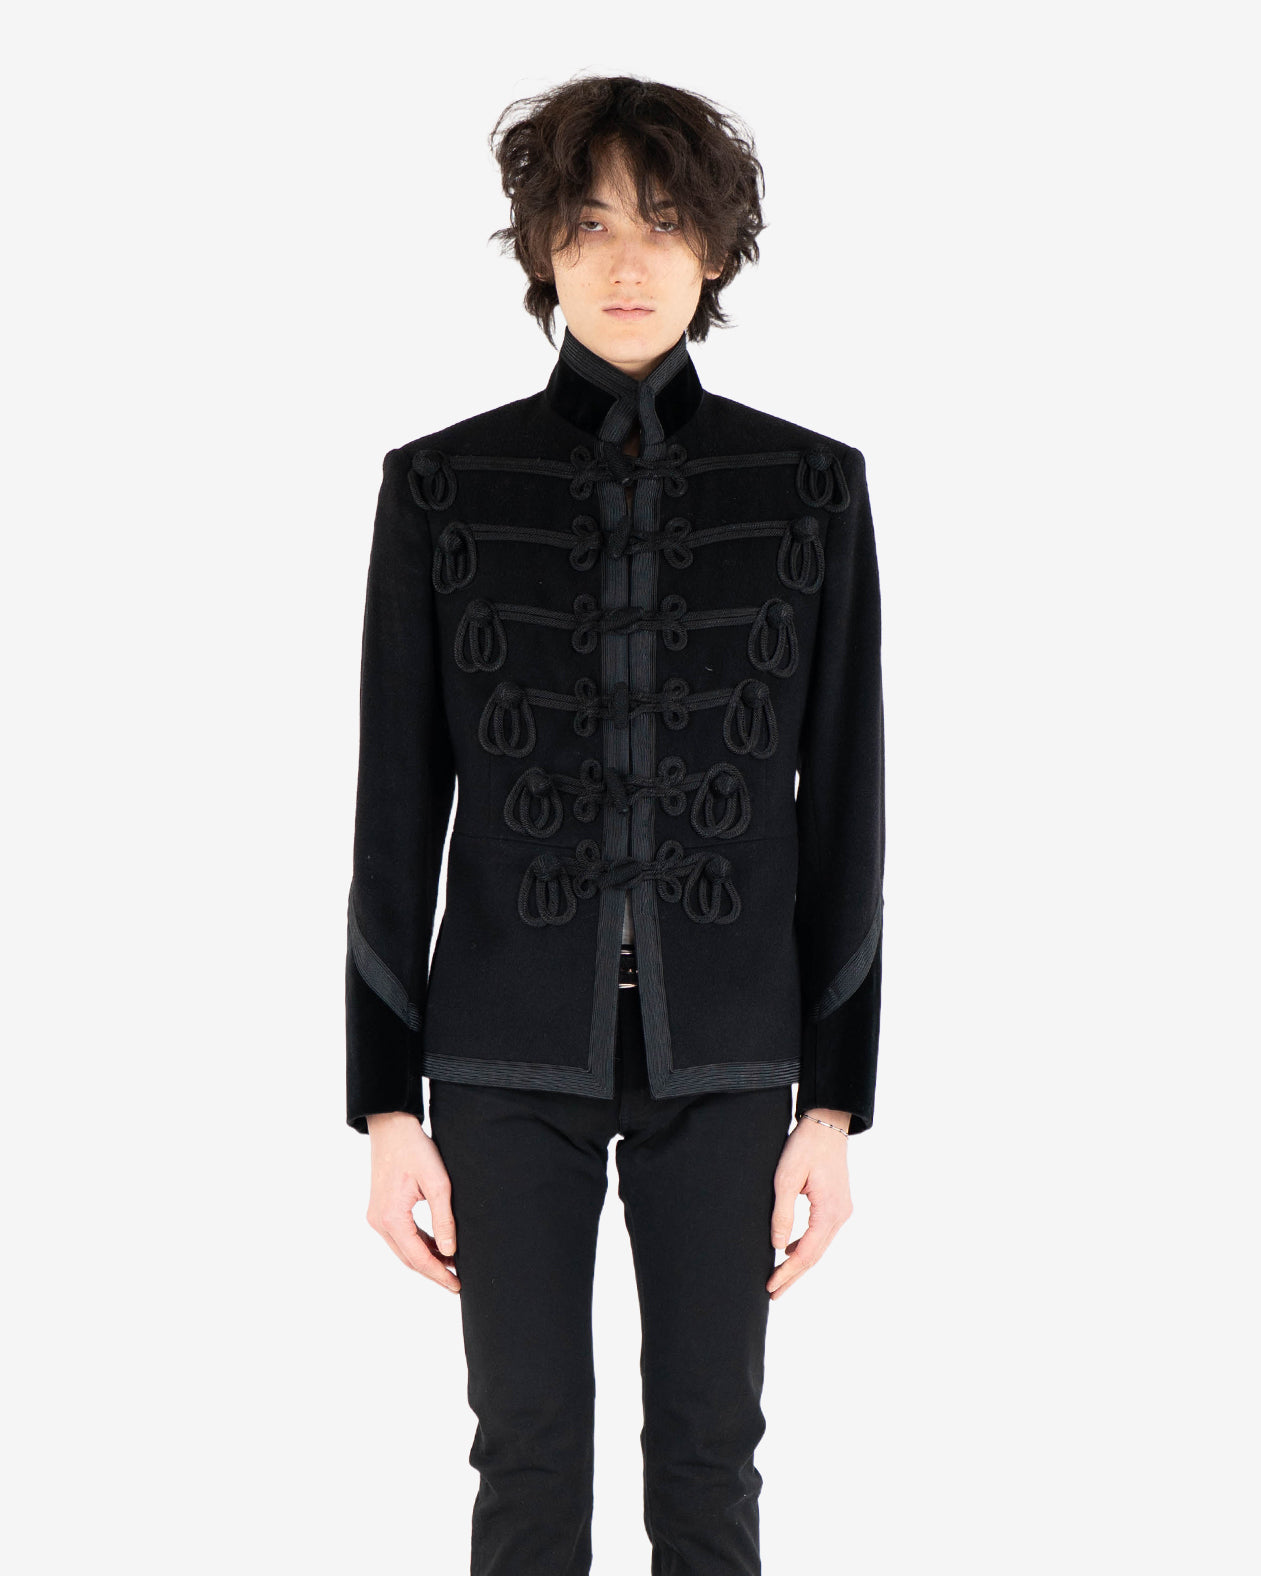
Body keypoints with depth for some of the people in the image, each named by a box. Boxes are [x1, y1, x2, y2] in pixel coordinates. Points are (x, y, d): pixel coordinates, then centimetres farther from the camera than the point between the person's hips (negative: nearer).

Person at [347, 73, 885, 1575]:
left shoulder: (809, 486, -1)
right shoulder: (441, 486, -2)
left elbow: (842, 801, 1)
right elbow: (397, 807, 0)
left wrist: (837, 1104, -1)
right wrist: (387, 1109, -3)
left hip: (721, 1054, 1)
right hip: (512, 1051, 0)